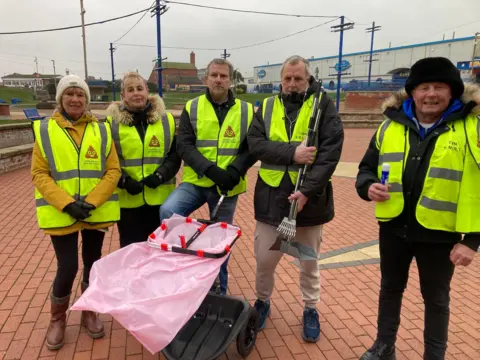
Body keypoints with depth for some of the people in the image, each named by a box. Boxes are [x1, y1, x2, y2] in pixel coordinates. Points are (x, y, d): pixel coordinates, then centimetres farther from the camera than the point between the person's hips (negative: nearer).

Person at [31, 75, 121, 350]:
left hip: (97, 212, 2)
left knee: (93, 263, 13)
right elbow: (39, 174, -4)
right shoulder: (45, 130, 0)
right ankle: (57, 319, 28)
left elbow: (113, 171, -2)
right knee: (68, 268, 0)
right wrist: (66, 203, -16)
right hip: (60, 213, -1)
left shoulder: (102, 130, 2)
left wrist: (91, 202, -13)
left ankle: (90, 312, 36)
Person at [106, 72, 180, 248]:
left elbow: (175, 154, 2)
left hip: (160, 198, 1)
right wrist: (124, 181, -14)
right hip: (128, 200, -1)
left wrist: (160, 175, -13)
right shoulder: (112, 122, 1)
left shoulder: (166, 119, 5)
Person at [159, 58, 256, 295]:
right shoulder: (192, 108, 2)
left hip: (227, 187, 1)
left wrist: (235, 170, -18)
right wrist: (210, 169, -22)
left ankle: (219, 290, 32)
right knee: (167, 211, -25)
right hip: (195, 181, 0)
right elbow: (184, 145, -7)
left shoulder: (246, 111, 4)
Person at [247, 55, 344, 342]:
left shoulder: (323, 106, -3)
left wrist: (308, 189, -22)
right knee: (264, 259, 13)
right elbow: (255, 143, -7)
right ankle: (263, 301, 39)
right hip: (272, 197, 2)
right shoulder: (267, 107, 6)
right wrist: (292, 152, -21)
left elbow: (330, 152, -12)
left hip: (310, 198, -2)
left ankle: (311, 309, 38)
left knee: (309, 261, 15)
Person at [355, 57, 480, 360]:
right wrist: (368, 186, -13)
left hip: (439, 234, -3)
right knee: (391, 289, 20)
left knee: (436, 299, 17)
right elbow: (367, 167, 10)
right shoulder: (390, 126, 2)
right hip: (394, 227, 3)